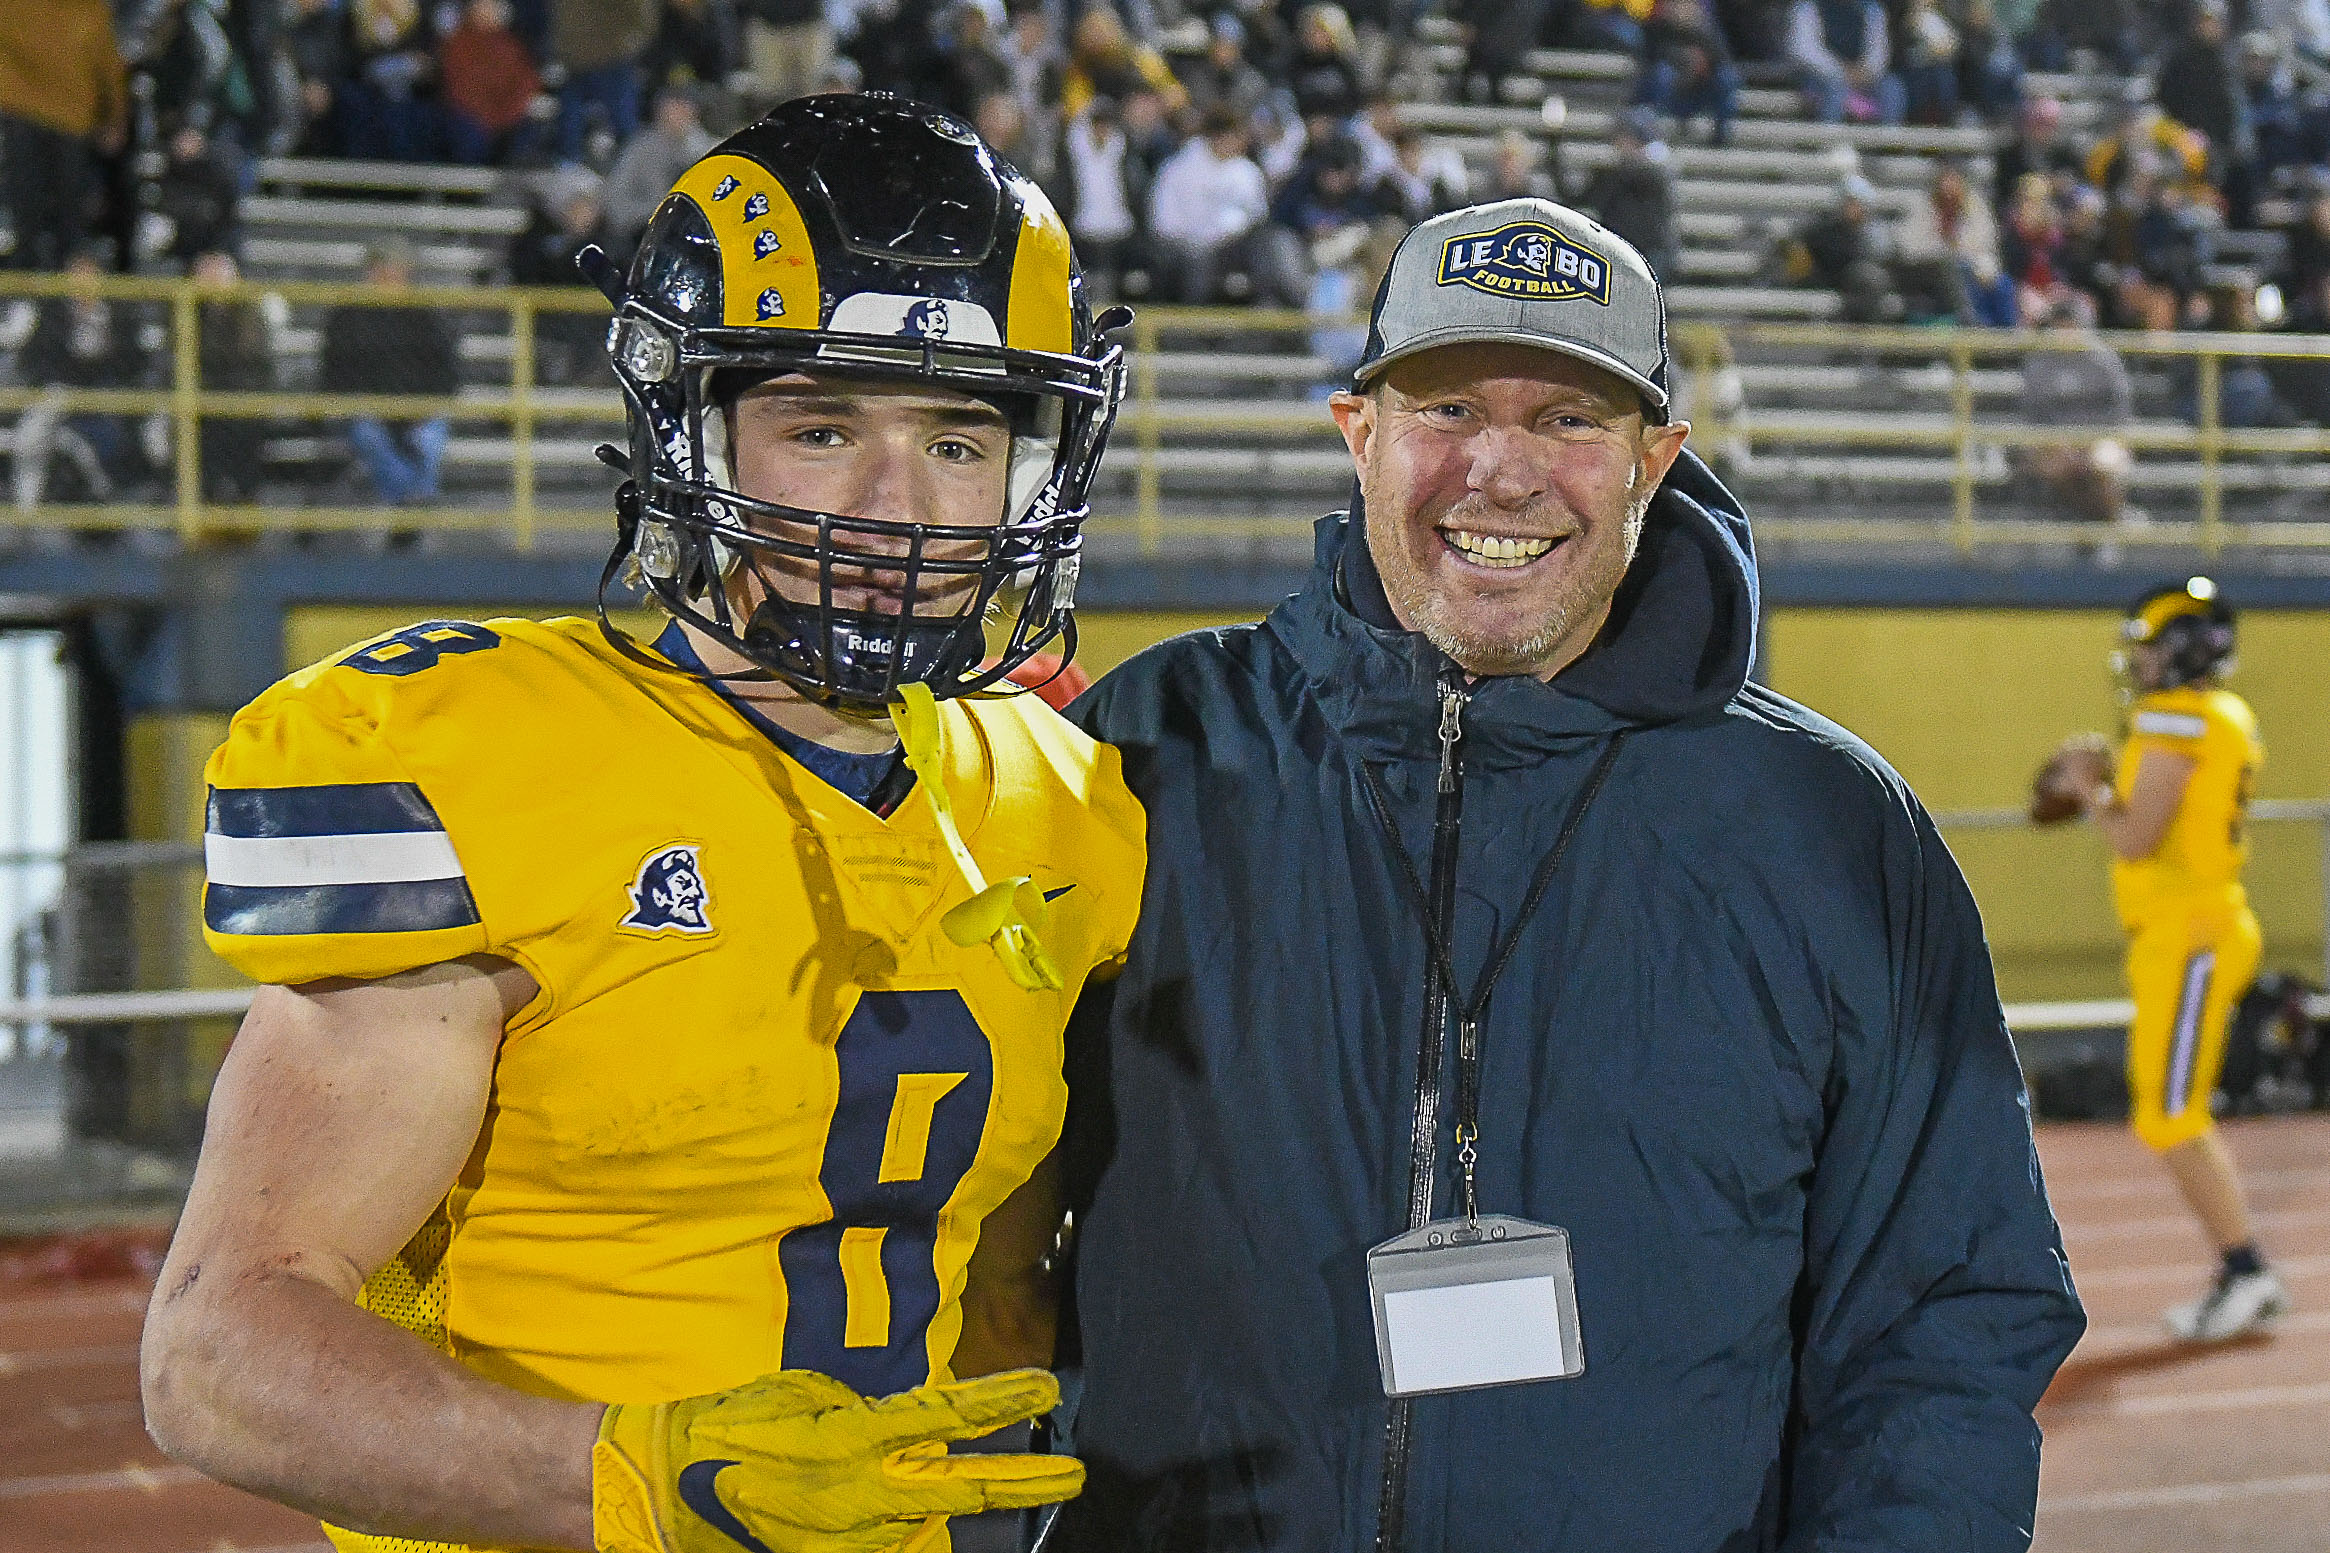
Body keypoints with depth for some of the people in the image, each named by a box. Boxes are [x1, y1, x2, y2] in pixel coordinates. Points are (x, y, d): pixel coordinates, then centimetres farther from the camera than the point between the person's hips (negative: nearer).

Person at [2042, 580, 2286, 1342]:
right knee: (2172, 1115, 13)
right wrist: (2111, 782, 12)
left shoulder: (2176, 720, -15)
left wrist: (2090, 792, -2)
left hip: (2190, 936, -10)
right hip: (2197, 930, 10)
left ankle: (2246, 1270, -5)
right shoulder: (2226, 718, 15)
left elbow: (2135, 840, -19)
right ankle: (2240, 1278, 15)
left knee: (2171, 1118, -8)